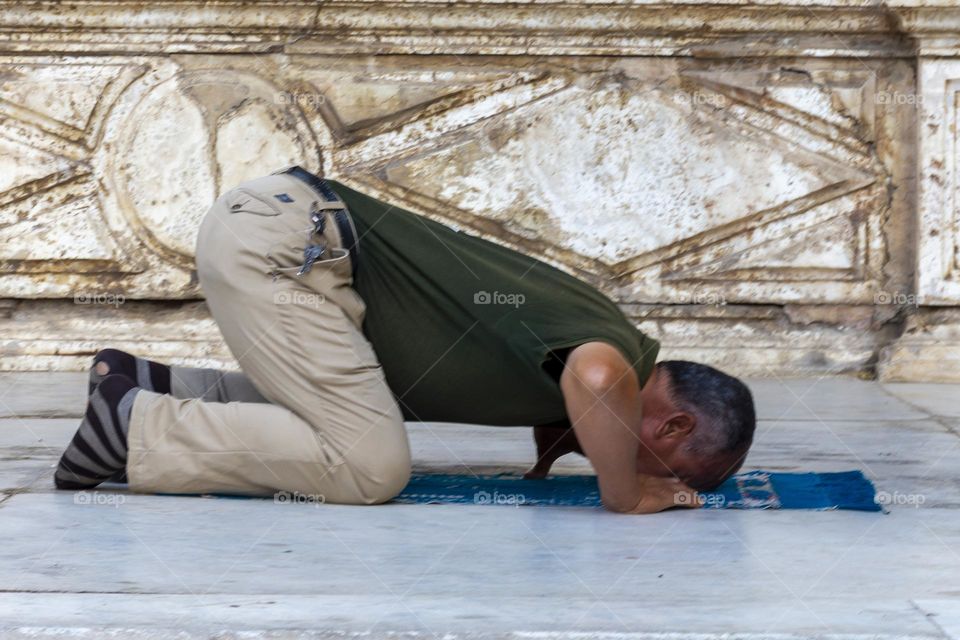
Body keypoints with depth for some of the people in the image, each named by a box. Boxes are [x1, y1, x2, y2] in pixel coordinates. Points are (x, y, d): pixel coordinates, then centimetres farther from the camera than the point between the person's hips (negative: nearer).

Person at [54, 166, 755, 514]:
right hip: (280, 242, -9)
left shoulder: (601, 334, 13)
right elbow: (597, 380, -41)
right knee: (371, 466, -10)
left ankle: (145, 385, 21)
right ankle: (135, 428, -3)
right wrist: (626, 495, -22)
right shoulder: (619, 346, -14)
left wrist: (554, 438, 17)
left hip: (298, 230, 9)